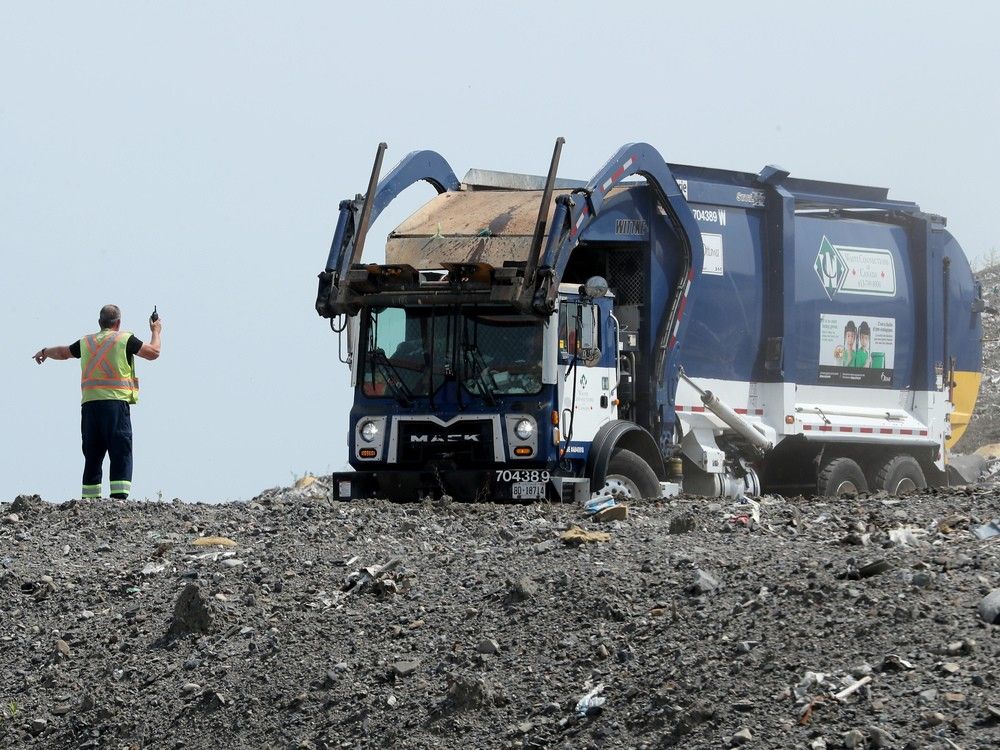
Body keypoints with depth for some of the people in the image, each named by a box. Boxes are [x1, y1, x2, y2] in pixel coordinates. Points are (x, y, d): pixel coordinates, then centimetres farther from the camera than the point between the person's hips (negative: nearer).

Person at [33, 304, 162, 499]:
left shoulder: (86, 342, 15)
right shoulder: (124, 339, 1)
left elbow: (62, 352, 32)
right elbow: (153, 352, 5)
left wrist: (45, 352, 54)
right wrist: (156, 331, 25)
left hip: (89, 404, 4)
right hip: (116, 402, -4)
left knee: (92, 457, 9)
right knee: (121, 454, -7)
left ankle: (89, 499, 6)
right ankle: (119, 498, -19)